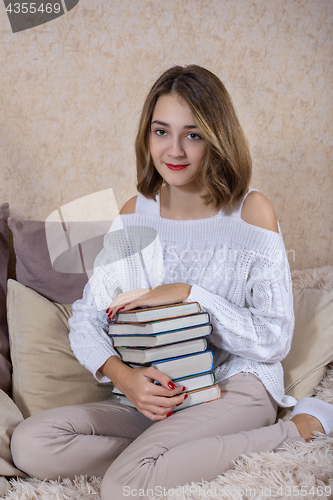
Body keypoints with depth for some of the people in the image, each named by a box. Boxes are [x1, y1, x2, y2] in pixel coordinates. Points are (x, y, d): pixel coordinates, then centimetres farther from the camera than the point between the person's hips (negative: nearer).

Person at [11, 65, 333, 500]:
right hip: (156, 396, 5)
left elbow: (275, 339, -11)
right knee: (31, 444, -13)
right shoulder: (134, 216, 3)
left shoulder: (250, 211, -9)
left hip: (237, 384, -4)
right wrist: (123, 375, -18)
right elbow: (87, 319, 2)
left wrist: (187, 294, -19)